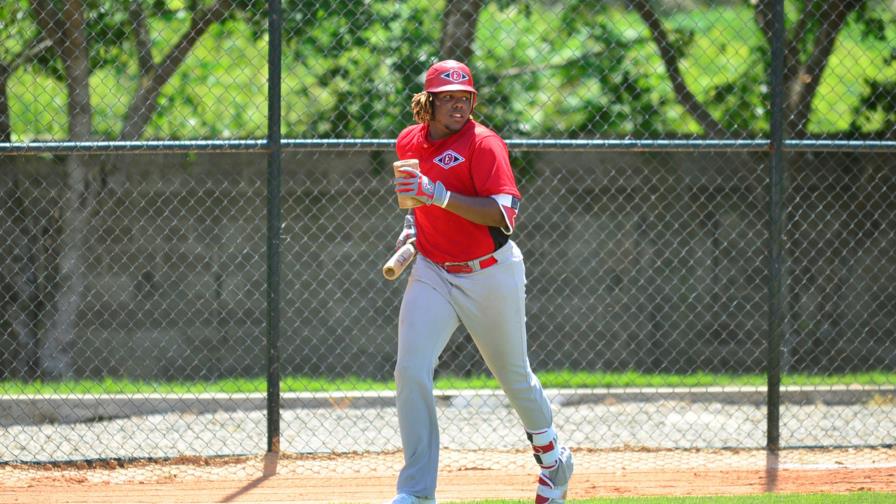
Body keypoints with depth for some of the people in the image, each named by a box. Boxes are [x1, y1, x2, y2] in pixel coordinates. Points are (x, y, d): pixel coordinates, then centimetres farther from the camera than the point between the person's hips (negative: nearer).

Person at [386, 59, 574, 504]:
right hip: (432, 273, 4)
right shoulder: (409, 142, 3)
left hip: (490, 275, -4)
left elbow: (504, 213, -28)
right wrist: (412, 226, 6)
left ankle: (551, 455, 42)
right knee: (411, 372, -14)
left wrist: (438, 194, -35)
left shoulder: (483, 143, -17)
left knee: (514, 375, 13)